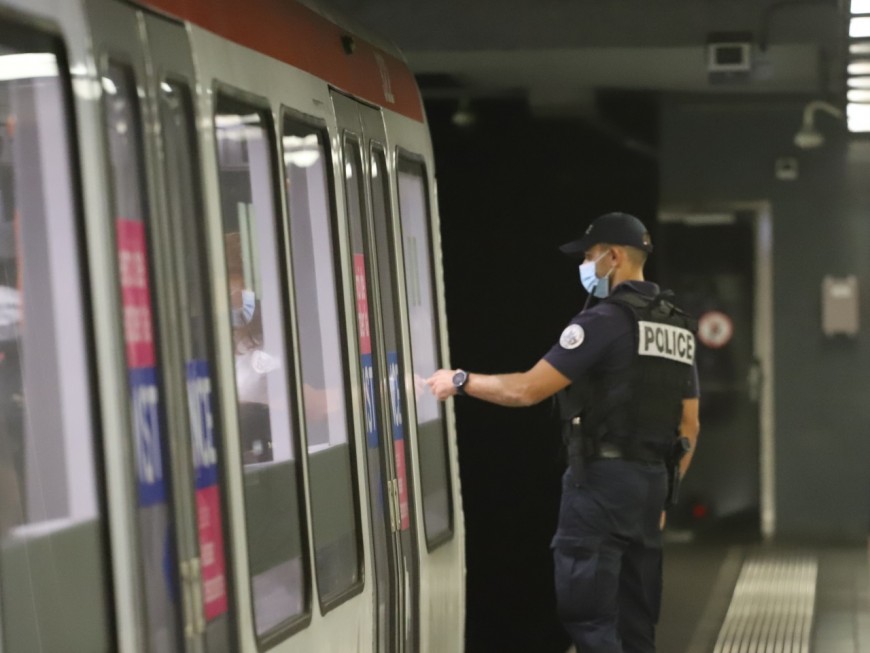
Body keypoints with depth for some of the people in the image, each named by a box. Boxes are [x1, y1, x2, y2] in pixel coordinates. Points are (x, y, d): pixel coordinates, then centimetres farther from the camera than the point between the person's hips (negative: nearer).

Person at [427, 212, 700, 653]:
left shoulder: (606, 318, -11)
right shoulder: (678, 327, 14)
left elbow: (527, 390, -15)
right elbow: (689, 427, 17)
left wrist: (460, 380, -2)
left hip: (602, 480, -8)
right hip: (652, 481, 8)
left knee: (585, 613, -5)